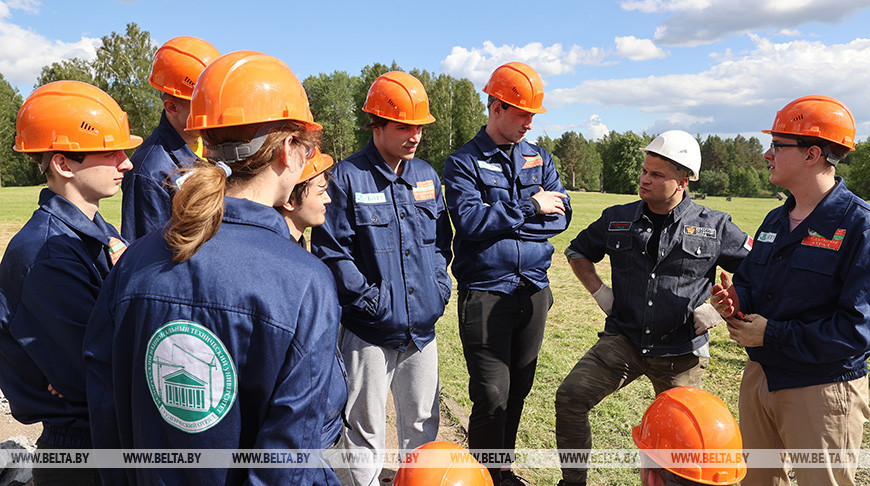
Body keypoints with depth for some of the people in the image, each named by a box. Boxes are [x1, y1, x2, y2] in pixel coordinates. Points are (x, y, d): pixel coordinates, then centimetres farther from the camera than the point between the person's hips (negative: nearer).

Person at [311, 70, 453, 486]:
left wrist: (438, 286, 3)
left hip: (423, 326, 6)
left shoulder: (426, 176, 10)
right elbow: (330, 251, -12)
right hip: (369, 329, -5)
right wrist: (370, 299, -15)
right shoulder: (347, 177, -9)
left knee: (423, 421, 19)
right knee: (365, 431, 6)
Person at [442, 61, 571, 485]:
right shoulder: (463, 163, -2)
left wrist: (500, 219, -9)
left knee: (519, 389, 14)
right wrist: (530, 206, -12)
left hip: (533, 290, 5)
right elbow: (470, 220, -18)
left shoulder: (539, 158, 13)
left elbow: (560, 216, 2)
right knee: (493, 395, -4)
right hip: (485, 293, -5)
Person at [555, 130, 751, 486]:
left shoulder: (714, 227, -2)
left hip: (681, 352, -1)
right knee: (570, 397, -14)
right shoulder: (617, 219, 4)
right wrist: (599, 290, 5)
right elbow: (577, 251, 19)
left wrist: (719, 307, -4)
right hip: (623, 339, 1)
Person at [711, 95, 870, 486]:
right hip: (759, 377, 7)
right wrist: (734, 300, -7)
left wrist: (772, 334, -19)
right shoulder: (775, 220, 8)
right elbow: (747, 279, 17)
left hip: (822, 392, -7)